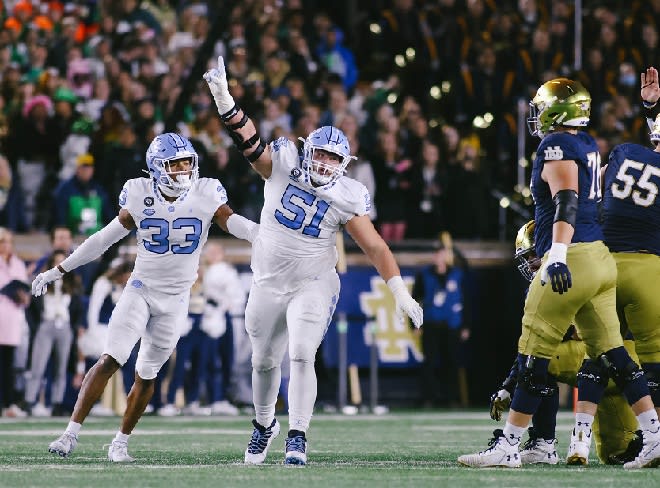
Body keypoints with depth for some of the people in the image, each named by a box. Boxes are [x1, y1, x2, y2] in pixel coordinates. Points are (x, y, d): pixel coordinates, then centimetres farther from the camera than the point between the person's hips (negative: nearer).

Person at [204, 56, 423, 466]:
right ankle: (264, 424, 39)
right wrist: (224, 101, -38)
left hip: (314, 286, -2)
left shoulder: (346, 198, -11)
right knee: (265, 361, 14)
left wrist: (401, 294, -14)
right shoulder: (283, 167, -9)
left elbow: (376, 248, -9)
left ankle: (298, 437, -15)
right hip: (269, 284, 2)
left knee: (301, 355, -20)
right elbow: (250, 141, -21)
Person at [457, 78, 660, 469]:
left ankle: (509, 446, -2)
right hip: (603, 258, 9)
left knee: (534, 356, -4)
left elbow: (566, 202, -22)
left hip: (573, 258, -9)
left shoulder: (557, 146, -9)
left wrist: (558, 254, -31)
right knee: (610, 354, 9)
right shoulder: (589, 146, 17)